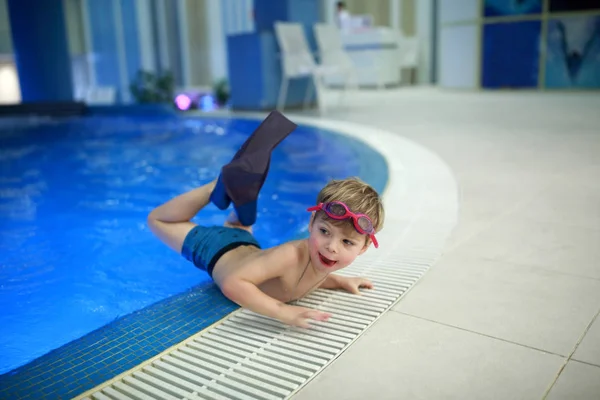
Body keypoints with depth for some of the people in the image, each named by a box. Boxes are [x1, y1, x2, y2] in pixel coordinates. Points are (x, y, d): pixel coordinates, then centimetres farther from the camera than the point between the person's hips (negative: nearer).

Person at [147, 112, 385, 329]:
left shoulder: (324, 259, -22)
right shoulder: (291, 256, -46)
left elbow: (309, 277, 2)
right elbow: (232, 284, -49)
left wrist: (340, 281, -13)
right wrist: (282, 311, -55)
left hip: (245, 246, 6)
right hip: (217, 252, -5)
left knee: (239, 230, 42)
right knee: (157, 220, 16)